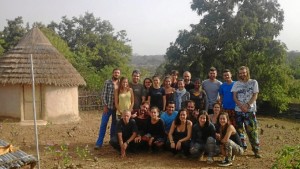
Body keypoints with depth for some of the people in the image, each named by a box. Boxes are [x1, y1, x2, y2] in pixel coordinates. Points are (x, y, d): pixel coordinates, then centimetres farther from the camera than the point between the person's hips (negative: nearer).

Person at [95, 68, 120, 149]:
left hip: (117, 107, 3)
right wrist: (105, 105, -9)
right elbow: (103, 94, -4)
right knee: (103, 124, -2)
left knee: (114, 124, 12)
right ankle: (99, 143, 2)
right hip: (108, 106, -3)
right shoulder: (107, 82, -3)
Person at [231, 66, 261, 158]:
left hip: (250, 110, -3)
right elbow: (234, 97, 4)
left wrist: (247, 105, -14)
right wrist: (241, 106, -11)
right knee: (239, 129, 5)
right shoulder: (236, 84, 12)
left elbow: (255, 96, -1)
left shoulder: (253, 82, 5)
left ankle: (256, 150, 0)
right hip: (238, 110, 3)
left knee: (252, 130, -6)